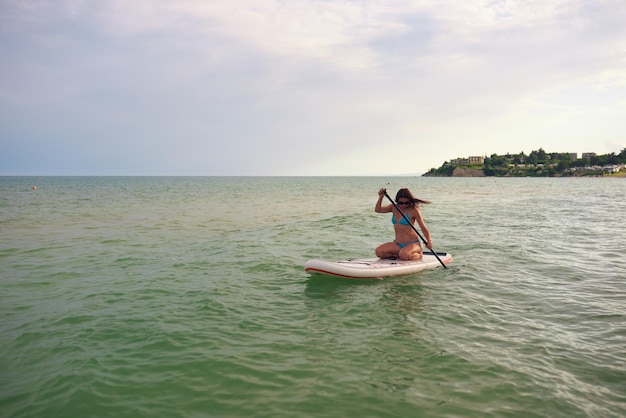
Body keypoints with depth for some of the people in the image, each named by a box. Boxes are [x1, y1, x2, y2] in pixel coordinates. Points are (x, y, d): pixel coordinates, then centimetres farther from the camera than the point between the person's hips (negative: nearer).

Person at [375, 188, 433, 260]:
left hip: (413, 243, -5)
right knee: (379, 251, -15)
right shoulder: (394, 208, 6)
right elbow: (377, 210, 5)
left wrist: (429, 241, -27)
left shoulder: (413, 210, -11)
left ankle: (418, 255, -3)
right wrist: (380, 197, -11)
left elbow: (424, 229, -10)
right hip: (398, 244, 5)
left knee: (404, 255, -36)